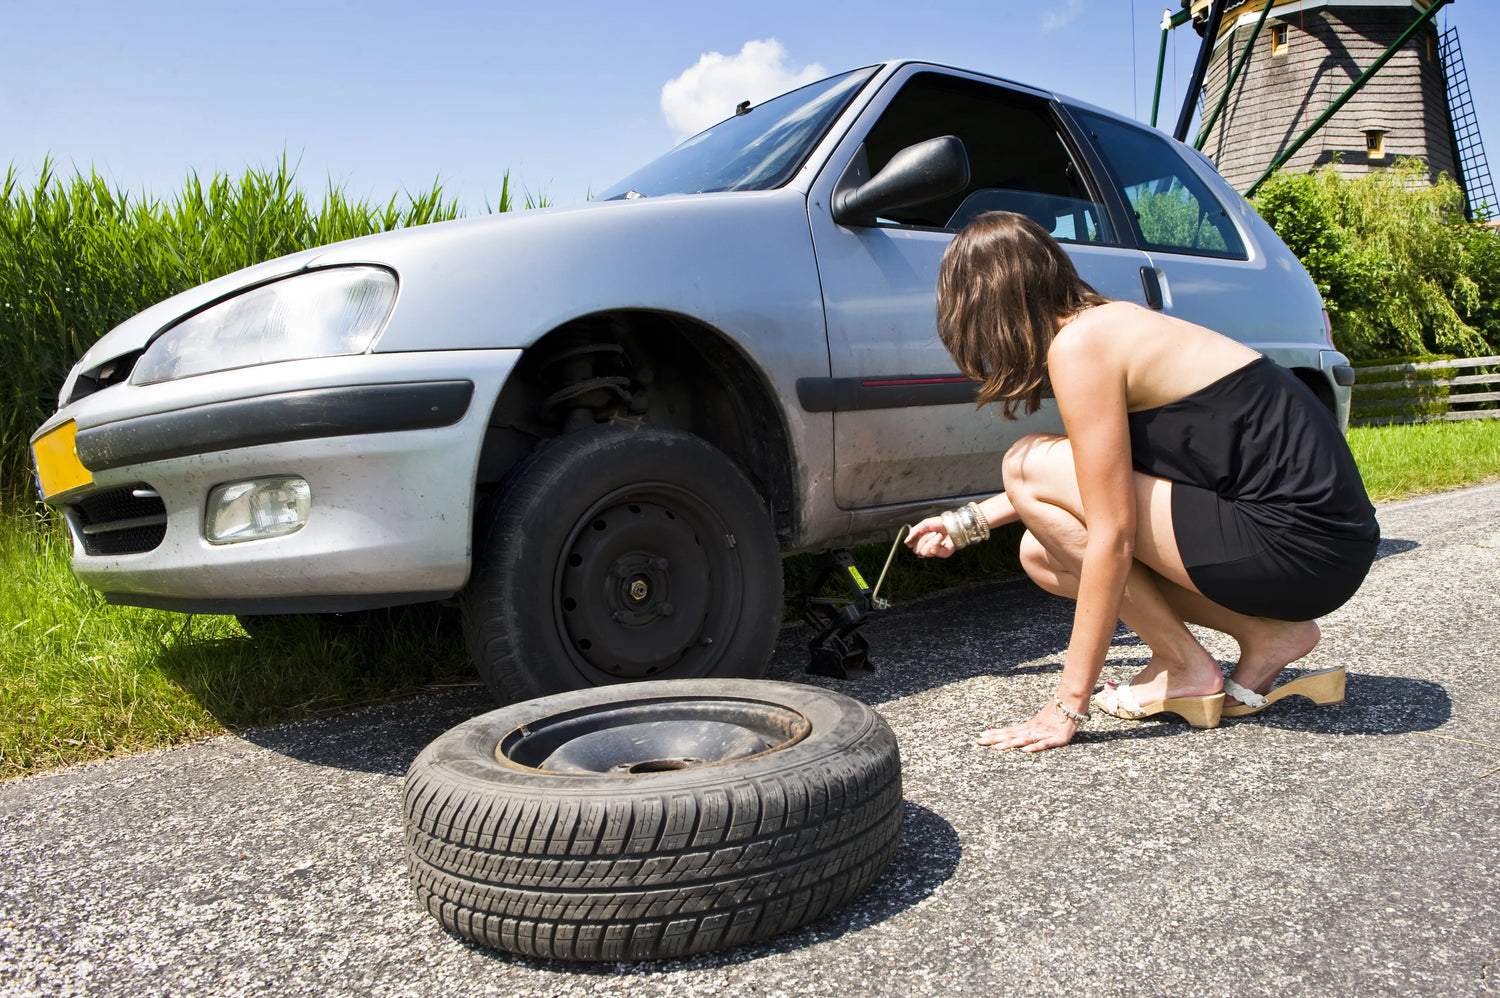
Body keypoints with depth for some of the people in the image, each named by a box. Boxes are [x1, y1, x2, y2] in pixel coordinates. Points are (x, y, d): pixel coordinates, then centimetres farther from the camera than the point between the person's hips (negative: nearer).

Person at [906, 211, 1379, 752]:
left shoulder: (1078, 344, -16)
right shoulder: (1109, 321, 12)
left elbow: (1111, 536, -20)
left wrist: (1068, 706, -15)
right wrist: (969, 522, 34)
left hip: (1300, 543, -9)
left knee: (1027, 465, -11)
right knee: (1044, 552, 9)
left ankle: (1186, 668, -2)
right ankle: (1267, 634, 7)